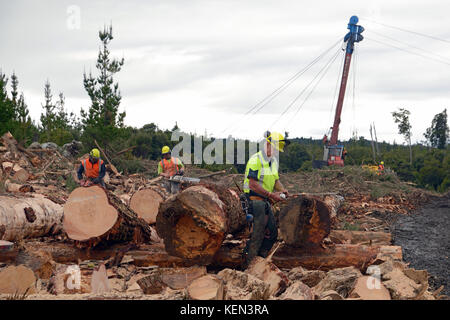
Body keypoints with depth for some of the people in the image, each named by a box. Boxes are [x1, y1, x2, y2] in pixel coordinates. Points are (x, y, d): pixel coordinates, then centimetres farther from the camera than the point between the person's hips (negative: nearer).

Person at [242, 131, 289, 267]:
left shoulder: (274, 161, 12)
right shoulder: (255, 160, -17)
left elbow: (275, 179, 21)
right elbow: (253, 185, -22)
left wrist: (282, 190, -1)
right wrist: (271, 195, -23)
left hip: (265, 201, 9)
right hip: (254, 199, -9)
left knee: (272, 232, 8)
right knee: (258, 233, -11)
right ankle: (249, 263, -4)